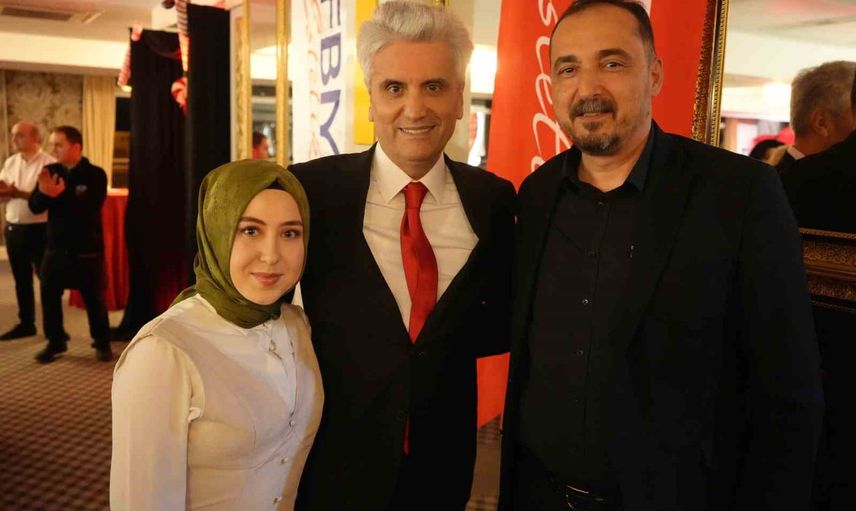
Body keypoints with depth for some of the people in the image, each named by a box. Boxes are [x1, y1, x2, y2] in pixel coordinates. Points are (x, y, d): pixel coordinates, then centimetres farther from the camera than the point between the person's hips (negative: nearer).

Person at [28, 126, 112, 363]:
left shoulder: (95, 174, -8)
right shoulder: (50, 171, 4)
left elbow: (90, 207, -21)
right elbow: (35, 206, -1)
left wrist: (61, 194, -31)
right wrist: (43, 193, -22)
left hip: (87, 249, -4)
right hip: (55, 247, 4)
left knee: (94, 298, 5)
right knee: (49, 296, 9)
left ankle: (102, 343, 19)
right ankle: (55, 342, 25)